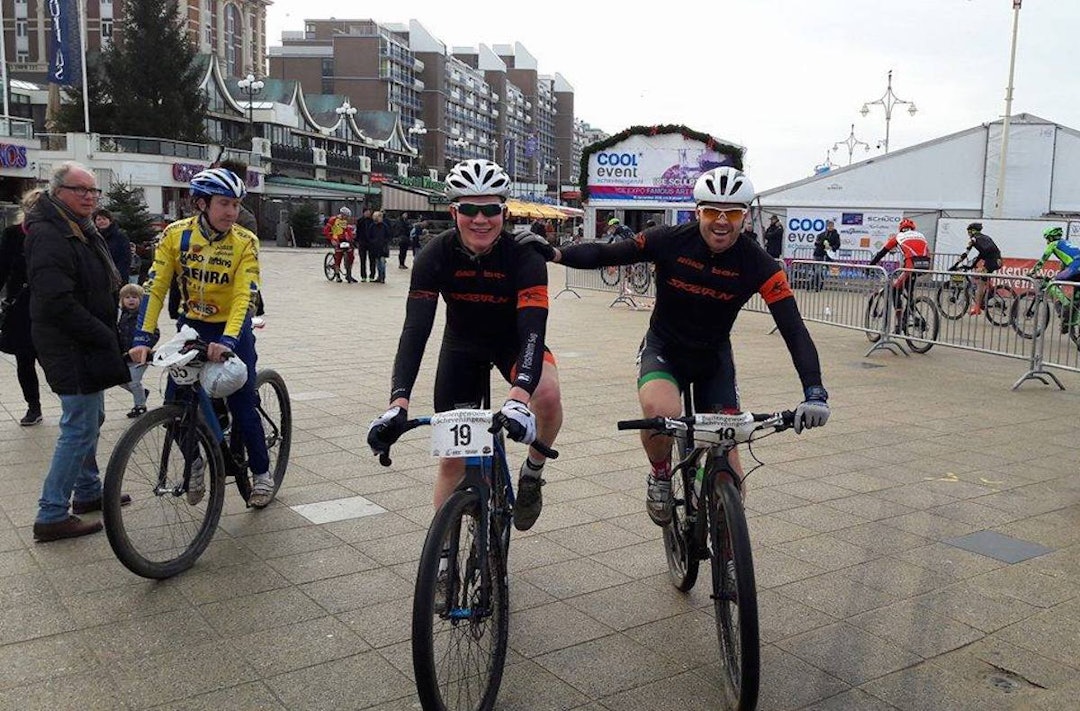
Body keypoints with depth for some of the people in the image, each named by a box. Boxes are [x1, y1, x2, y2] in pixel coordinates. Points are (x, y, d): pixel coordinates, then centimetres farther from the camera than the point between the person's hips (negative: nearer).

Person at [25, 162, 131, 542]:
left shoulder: (83, 232, 15)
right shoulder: (48, 235, -18)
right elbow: (58, 303, -25)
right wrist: (106, 337, -20)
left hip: (87, 346, 10)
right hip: (71, 350, -10)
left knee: (90, 420, 20)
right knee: (80, 428, -7)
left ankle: (88, 492, 35)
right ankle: (52, 515, 1)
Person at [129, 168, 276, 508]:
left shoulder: (245, 242, -16)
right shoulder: (176, 234, -12)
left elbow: (244, 296, -23)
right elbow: (155, 287, -14)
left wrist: (228, 340, -38)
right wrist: (143, 338, -23)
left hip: (231, 330, -2)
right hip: (191, 326, 2)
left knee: (242, 406, -1)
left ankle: (261, 472, 20)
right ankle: (194, 460, 24)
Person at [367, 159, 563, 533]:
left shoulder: (524, 255, -30)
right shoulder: (436, 255, -26)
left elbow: (533, 328, -41)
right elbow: (415, 329, -34)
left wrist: (519, 397, -59)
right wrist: (398, 403, -48)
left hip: (514, 341, -1)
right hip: (462, 344, 1)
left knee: (547, 394, -34)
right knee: (452, 457, -1)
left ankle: (532, 474, -5)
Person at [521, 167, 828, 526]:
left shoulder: (759, 265, -18)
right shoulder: (671, 241, -18)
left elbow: (794, 331, -23)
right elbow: (604, 254, -11)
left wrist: (814, 392, -36)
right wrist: (554, 253, -28)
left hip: (714, 358, 2)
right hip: (663, 348, -1)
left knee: (727, 461, -5)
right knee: (660, 411, -36)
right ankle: (660, 476, -2)